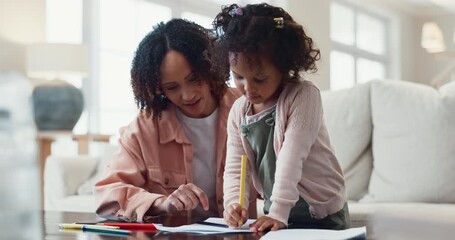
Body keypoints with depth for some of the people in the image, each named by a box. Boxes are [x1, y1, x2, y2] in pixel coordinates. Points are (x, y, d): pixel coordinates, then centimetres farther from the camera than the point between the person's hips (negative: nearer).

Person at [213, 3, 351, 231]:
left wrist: (279, 212, -28)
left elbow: (292, 156, -22)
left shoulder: (303, 96, -15)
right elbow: (235, 167, -3)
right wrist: (234, 203, -21)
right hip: (274, 211, 4)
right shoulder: (238, 111, 0)